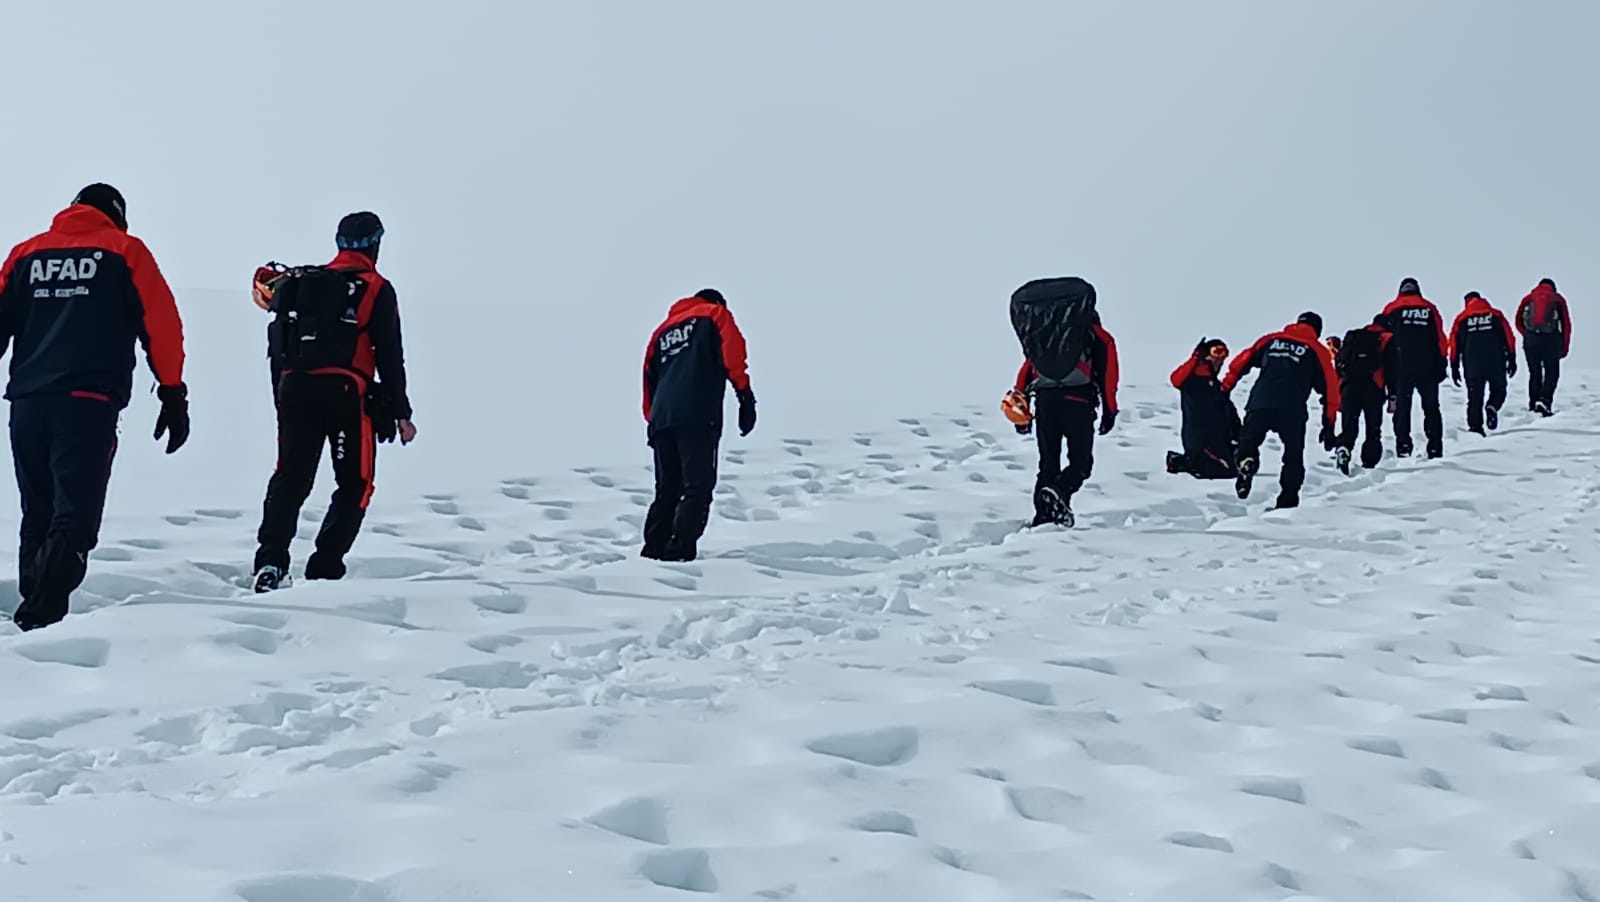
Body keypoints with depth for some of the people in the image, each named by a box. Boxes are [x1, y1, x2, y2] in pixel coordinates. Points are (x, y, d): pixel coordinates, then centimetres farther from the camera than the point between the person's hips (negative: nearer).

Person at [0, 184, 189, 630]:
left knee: (38, 519, 14)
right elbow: (160, 326, 2)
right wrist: (173, 396, 5)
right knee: (74, 519, -9)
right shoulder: (125, 251, 9)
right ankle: (40, 618, -23)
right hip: (88, 404, -4)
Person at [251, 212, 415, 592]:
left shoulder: (300, 284, 18)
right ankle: (325, 570, -2)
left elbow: (278, 349, 17)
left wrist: (283, 403, 22)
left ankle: (271, 562, -10)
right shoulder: (376, 289, 2)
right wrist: (401, 413, 2)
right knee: (355, 485, 6)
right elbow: (390, 356, -2)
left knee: (290, 479, 6)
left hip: (295, 390, 4)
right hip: (347, 393, -4)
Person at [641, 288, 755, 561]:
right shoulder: (715, 315, 15)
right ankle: (680, 550, -22)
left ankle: (653, 551, 7)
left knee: (667, 490, 14)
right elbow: (731, 354, -4)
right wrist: (745, 395, -8)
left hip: (662, 419, 6)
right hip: (698, 416, -6)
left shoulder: (664, 328, 30)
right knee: (698, 488, -9)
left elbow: (649, 379, 24)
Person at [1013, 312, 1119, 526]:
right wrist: (1109, 412, 8)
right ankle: (1059, 493, -24)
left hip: (1044, 400, 4)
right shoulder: (1100, 338, 19)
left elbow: (1027, 368, 18)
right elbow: (1107, 375, 9)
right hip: (1077, 402, -4)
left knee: (1048, 464, 10)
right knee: (1081, 462, 3)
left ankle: (1042, 518, 2)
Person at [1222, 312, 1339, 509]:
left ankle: (1246, 464, -16)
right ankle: (1288, 500, 5)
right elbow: (1330, 388, 13)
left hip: (1259, 404, 1)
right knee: (1294, 456, 12)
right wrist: (1328, 423, 16)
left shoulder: (1271, 339, 20)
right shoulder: (1317, 351, 15)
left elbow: (1242, 362, 17)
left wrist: (1225, 388, 23)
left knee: (1248, 441, 16)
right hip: (1292, 411, -1)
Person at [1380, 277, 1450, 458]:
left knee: (1402, 408, 3)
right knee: (1431, 408, 7)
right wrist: (1441, 366, 6)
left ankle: (1403, 445, -7)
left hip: (1401, 369, -1)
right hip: (1427, 369, 1)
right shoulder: (1429, 308, 7)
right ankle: (1435, 448, 1)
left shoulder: (1392, 309, 6)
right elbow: (1441, 340, 3)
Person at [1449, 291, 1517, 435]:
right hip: (1496, 364, 0)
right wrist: (1511, 360, 8)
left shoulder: (1462, 318, 8)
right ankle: (1492, 408, -14)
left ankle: (1475, 427, -3)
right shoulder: (1496, 315, 8)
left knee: (1475, 398, 6)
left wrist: (1454, 368, 9)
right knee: (1498, 390, 16)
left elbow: (1454, 343, 5)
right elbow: (1509, 338, 3)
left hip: (1472, 366, 0)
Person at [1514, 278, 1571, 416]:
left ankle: (1533, 405, 10)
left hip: (1531, 340, 2)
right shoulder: (1558, 299, 8)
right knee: (1552, 373, 6)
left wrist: (1528, 335, 13)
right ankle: (1544, 401, -12)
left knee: (1534, 373, 13)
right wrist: (1565, 346, 6)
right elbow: (1566, 324, 4)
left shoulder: (1529, 298, 11)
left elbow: (1518, 322, 5)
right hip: (1550, 341, -2)